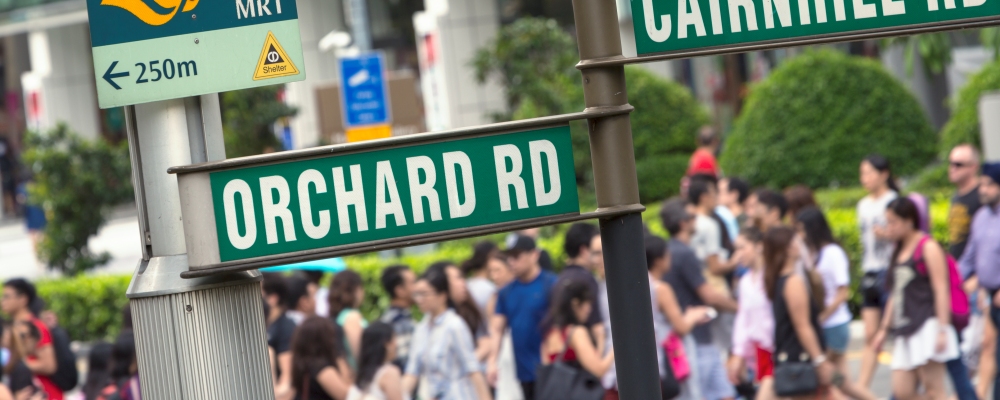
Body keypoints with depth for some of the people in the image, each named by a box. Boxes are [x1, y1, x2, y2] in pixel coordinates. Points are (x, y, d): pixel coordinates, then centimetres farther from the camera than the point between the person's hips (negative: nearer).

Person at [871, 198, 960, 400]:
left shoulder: (928, 247, -5)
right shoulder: (899, 252, 19)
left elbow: (941, 290, -11)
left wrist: (943, 329, -17)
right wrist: (884, 328, 22)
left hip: (927, 326, -8)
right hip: (905, 332, 8)